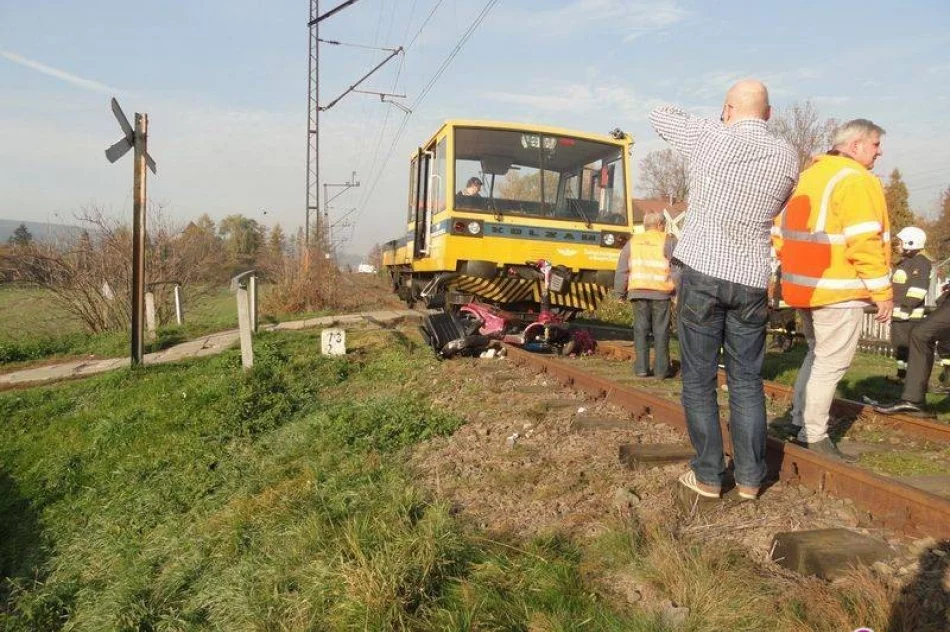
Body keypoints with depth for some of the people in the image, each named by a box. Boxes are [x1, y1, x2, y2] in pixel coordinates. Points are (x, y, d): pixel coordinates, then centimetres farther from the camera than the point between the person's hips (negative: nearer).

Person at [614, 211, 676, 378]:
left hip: (637, 291, 3)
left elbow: (622, 269, 14)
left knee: (641, 329, 7)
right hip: (661, 291, -2)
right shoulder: (668, 242, 4)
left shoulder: (632, 242, 14)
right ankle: (661, 368, 7)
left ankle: (641, 367, 6)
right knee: (660, 330, 4)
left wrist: (620, 292, 18)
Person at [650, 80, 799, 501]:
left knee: (698, 381, 5)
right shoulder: (787, 157, 3)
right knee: (747, 383, 11)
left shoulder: (709, 137, -5)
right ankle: (749, 477, 16)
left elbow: (660, 116, 13)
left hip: (701, 273, -3)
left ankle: (708, 476, 10)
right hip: (751, 282, 3)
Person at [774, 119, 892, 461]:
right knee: (831, 363, -2)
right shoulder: (856, 180, -13)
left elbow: (783, 232, 16)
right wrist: (883, 291, -14)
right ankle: (813, 435, 4)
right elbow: (864, 243, -20)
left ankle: (799, 420, 26)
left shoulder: (809, 176, 15)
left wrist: (794, 269, 20)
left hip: (807, 287, 9)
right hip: (840, 291, -9)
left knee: (817, 355, 21)